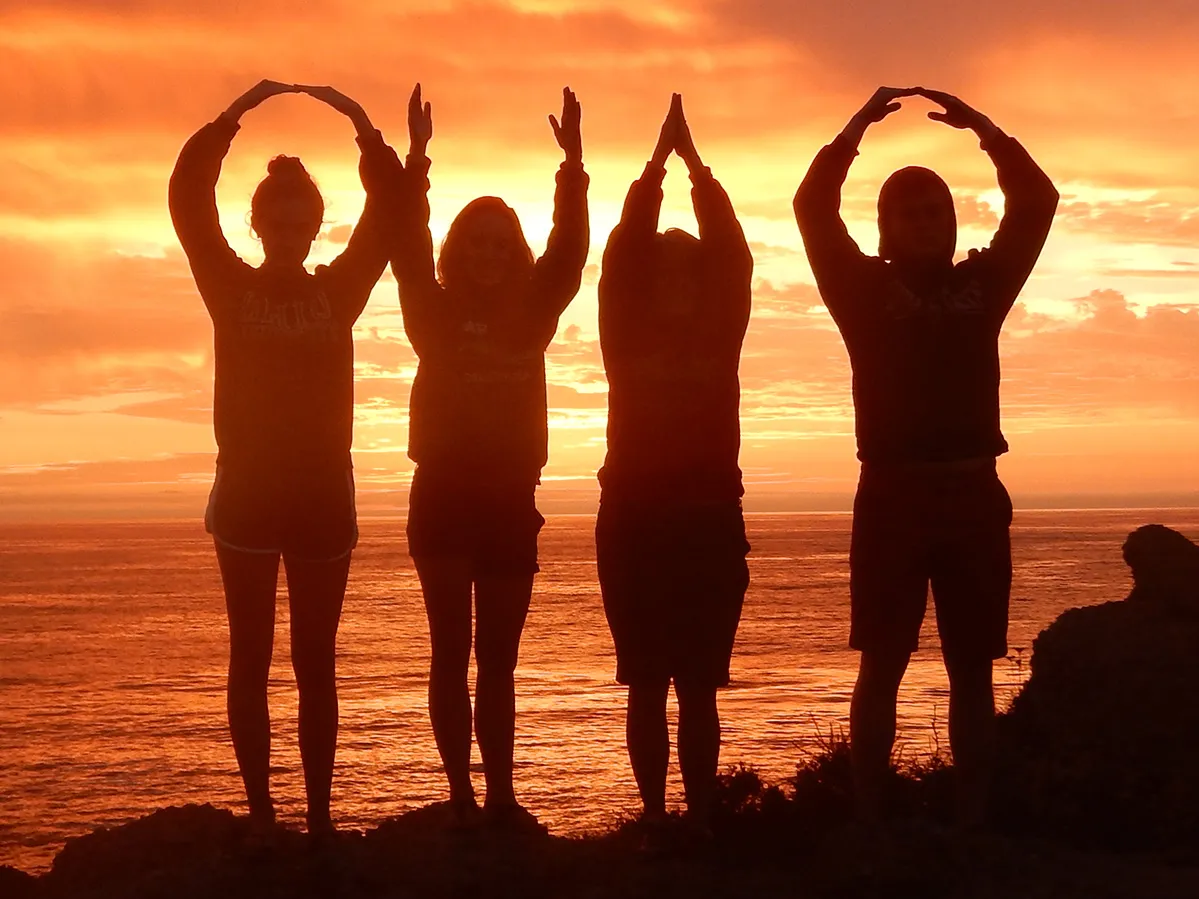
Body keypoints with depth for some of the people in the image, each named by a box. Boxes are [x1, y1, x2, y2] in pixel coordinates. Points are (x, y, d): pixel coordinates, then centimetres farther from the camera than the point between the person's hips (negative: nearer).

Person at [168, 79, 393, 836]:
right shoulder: (231, 287, 2)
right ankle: (261, 814, 6)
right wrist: (233, 117, -18)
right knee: (251, 656, 1)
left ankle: (320, 814, 10)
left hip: (325, 491, 2)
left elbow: (388, 220, -2)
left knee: (316, 660, 5)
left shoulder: (338, 291, 7)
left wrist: (367, 133, -14)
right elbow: (187, 199, -9)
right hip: (248, 490, -1)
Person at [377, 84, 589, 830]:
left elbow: (571, 247, -2)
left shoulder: (532, 315, 8)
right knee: (453, 652, -1)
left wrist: (573, 161, -13)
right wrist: (417, 158, -22)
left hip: (511, 497, 3)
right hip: (444, 493, -2)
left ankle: (501, 800, 8)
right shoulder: (436, 313, 3)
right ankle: (463, 798, 2)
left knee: (498, 659, 6)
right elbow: (408, 245, -10)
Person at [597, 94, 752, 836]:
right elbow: (623, 248, -3)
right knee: (648, 686, 4)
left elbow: (734, 253, -2)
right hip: (634, 517, 0)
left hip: (710, 518, 0)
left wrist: (695, 161, -2)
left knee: (698, 687, 2)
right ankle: (655, 820, 11)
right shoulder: (626, 333, 5)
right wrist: (661, 159, -3)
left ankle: (702, 820, 6)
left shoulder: (720, 332, 7)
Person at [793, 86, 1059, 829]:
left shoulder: (981, 285, 13)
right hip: (893, 494, -2)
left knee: (972, 666, 4)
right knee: (882, 664, -1)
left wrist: (982, 127, 2)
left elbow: (1038, 201, 10)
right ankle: (870, 820, 2)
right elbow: (813, 209, -3)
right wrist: (860, 126, -7)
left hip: (973, 495, 2)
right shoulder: (866, 289, 7)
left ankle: (974, 820, 8)